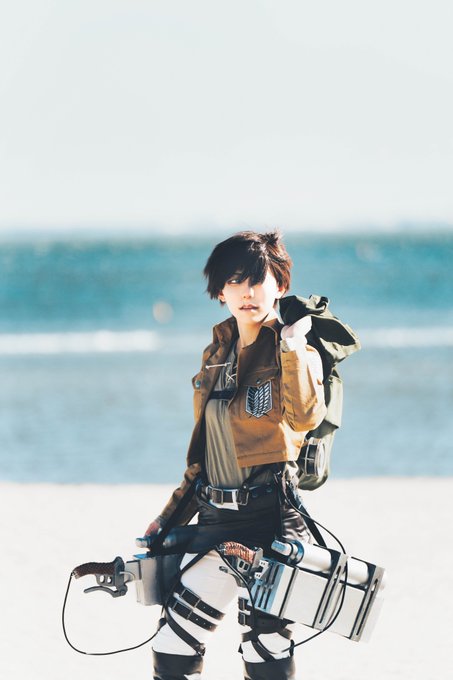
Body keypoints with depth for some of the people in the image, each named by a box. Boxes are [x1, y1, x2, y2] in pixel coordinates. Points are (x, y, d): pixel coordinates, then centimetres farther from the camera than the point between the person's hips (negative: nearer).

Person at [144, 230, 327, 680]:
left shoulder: (293, 354, -4)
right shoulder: (216, 355, 15)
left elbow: (306, 417, -26)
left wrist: (292, 346, -26)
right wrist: (170, 516, 22)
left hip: (269, 520, -7)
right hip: (215, 520, 7)